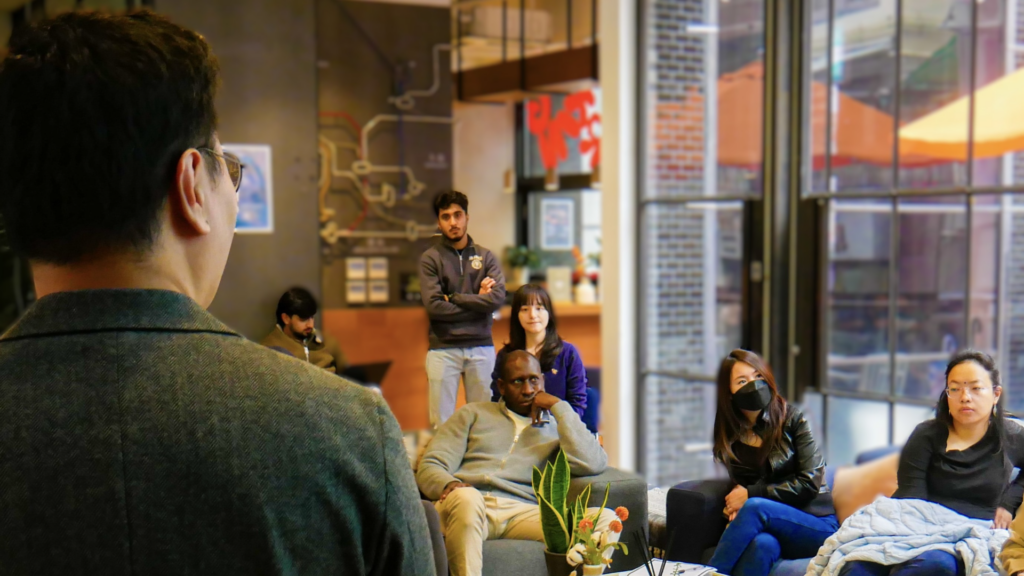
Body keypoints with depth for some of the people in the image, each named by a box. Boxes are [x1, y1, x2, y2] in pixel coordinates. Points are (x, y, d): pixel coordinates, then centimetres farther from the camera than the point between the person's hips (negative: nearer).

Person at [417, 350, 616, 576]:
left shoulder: (557, 428, 26)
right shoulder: (473, 413, 25)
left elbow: (593, 464, 4)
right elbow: (430, 466, 14)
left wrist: (559, 407, 10)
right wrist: (449, 484, -11)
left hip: (522, 513, 2)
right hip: (467, 506, -1)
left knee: (606, 519, -23)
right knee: (466, 498, -39)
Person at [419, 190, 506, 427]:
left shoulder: (485, 256, 9)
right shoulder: (430, 258, 3)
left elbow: (498, 298, -6)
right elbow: (433, 305, -10)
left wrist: (454, 297, -7)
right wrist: (477, 301, -6)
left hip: (481, 347, 2)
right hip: (443, 349, -2)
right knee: (442, 423, -1)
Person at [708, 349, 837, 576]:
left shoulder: (791, 419, -2)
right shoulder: (729, 439, 9)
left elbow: (810, 482, -7)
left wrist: (751, 494, -10)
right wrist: (736, 508, -11)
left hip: (818, 527, -2)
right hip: (774, 532, 2)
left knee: (755, 507, -33)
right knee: (762, 543, -37)